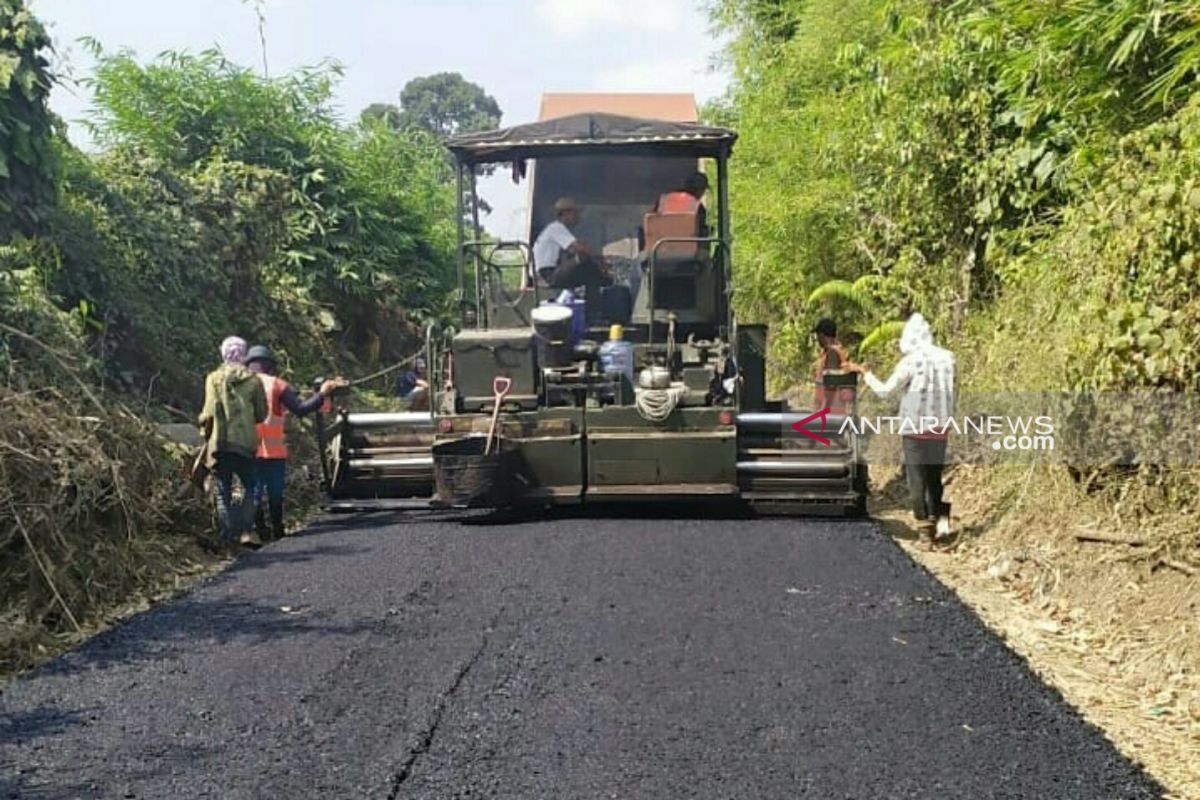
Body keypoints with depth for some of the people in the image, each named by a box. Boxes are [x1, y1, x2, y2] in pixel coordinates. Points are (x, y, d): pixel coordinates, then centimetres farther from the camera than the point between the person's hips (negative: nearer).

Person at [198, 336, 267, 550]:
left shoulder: (213, 378, -1)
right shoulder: (253, 380, 1)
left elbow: (210, 412, -9)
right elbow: (261, 414, 2)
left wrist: (204, 426, 9)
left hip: (219, 442, 0)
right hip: (245, 442, 0)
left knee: (223, 492, 7)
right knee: (251, 486, 14)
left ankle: (227, 534, 1)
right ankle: (243, 526, 0)